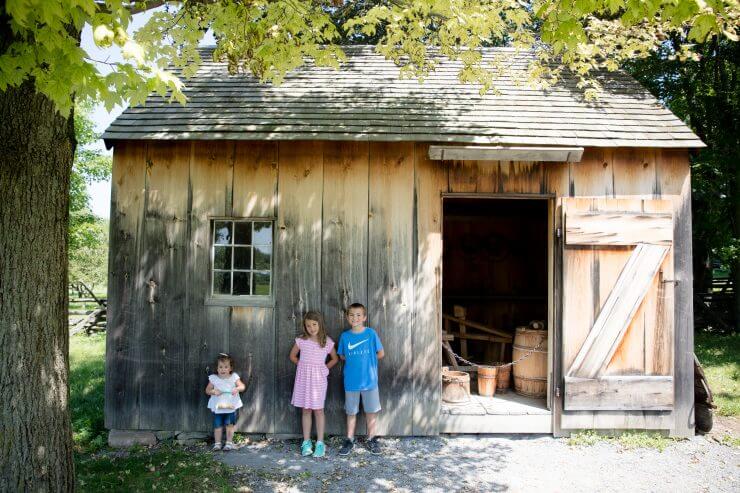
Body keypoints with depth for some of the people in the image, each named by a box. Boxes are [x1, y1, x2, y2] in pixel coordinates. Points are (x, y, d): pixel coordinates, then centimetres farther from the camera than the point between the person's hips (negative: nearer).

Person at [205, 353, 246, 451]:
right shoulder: (213, 378, -4)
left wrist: (237, 389, -31)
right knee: (217, 425, 6)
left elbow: (243, 386, -10)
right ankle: (217, 443, 19)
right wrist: (213, 391, -19)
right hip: (217, 407, 1)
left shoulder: (234, 377, -5)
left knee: (230, 425, 4)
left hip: (231, 406, -1)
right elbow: (207, 390, 1)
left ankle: (229, 443, 17)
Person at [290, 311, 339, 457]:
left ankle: (320, 443, 10)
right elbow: (293, 355, 12)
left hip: (318, 379, -1)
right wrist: (303, 366, 4)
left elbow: (335, 358, 9)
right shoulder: (301, 340, -2)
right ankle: (306, 442, 15)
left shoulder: (327, 341, -3)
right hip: (303, 378, 1)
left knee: (318, 410, 2)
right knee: (306, 410, 7)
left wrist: (325, 368, 0)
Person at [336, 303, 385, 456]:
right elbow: (342, 356, 8)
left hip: (370, 380, -1)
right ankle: (349, 440, 24)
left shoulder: (371, 333, -7)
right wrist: (360, 359, -1)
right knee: (351, 412, 12)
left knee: (371, 411, 10)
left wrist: (366, 359, 1)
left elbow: (381, 353, -1)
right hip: (351, 381, 1)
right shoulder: (345, 336, -1)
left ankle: (371, 439, 25)